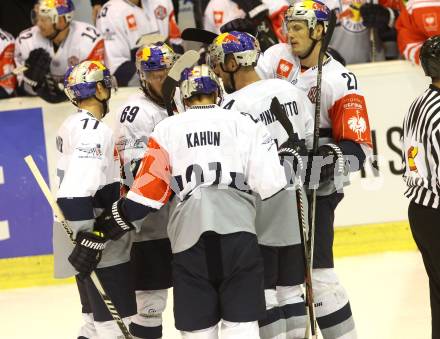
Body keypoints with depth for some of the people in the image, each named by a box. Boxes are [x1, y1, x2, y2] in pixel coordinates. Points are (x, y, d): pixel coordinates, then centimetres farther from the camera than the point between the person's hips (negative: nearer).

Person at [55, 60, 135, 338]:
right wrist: (89, 239, -28)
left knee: (97, 316, 18)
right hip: (101, 246, -10)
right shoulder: (93, 130, -18)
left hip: (90, 235, 10)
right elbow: (76, 191, -27)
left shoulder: (73, 126, 14)